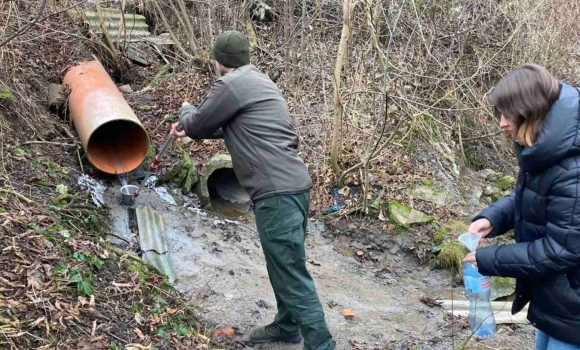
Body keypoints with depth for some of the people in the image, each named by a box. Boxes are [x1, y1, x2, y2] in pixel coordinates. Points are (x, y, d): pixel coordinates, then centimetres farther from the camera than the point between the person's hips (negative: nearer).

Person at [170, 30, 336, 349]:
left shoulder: (231, 84, -11)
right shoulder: (257, 81, 20)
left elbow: (198, 125, 1)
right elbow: (226, 127, 32)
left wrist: (186, 112, 23)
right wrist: (190, 129, 39)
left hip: (277, 192, -10)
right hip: (290, 186, 10)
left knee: (291, 273, -5)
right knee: (282, 264, 22)